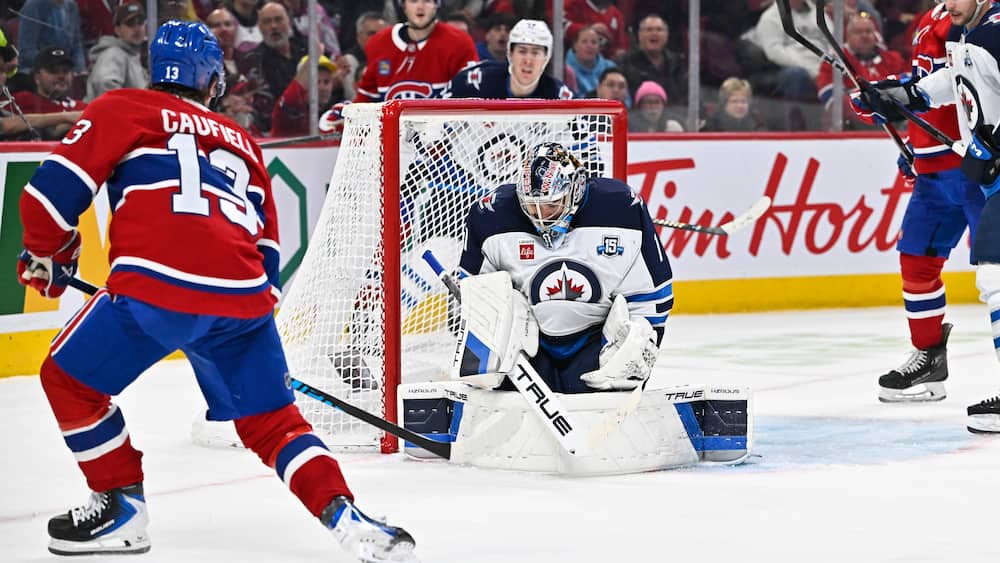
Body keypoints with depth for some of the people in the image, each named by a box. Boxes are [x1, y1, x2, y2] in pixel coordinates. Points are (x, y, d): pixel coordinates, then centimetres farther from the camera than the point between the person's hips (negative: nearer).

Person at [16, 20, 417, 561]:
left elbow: (55, 186, 7)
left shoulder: (123, 110, 17)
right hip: (244, 295, 4)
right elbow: (264, 247, 29)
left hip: (157, 283, -4)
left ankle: (122, 507, 19)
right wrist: (258, 308, 40)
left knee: (70, 381, 18)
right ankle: (344, 516, -2)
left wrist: (47, 255, 23)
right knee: (270, 419, 16)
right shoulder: (241, 142, 31)